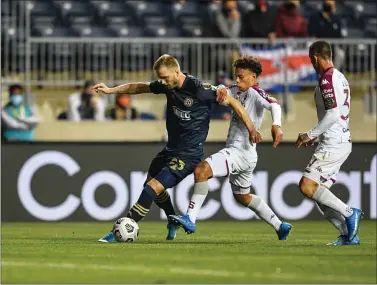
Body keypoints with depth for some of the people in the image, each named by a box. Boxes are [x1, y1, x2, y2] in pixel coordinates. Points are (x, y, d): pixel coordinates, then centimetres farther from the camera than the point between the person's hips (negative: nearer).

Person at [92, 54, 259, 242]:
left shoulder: (198, 89, -22)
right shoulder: (167, 85, -1)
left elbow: (232, 102, -17)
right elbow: (139, 87, 15)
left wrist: (251, 129, -16)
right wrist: (111, 90, 7)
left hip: (188, 154, -9)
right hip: (171, 149, 9)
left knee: (153, 188, -17)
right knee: (150, 182, 25)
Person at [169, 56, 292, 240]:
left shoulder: (255, 92, -12)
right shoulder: (237, 91, 15)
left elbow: (273, 104, -28)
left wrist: (276, 125, -46)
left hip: (242, 152, -11)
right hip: (234, 151, 11)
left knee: (202, 170, -26)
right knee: (243, 197, 25)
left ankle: (190, 220, -28)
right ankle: (280, 227, 36)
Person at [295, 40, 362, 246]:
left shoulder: (327, 79, -13)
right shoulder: (340, 78, 17)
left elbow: (333, 113, -23)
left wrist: (310, 134, -15)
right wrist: (316, 137, 23)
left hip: (333, 144, -10)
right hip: (341, 142, 10)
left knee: (307, 186, -15)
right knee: (318, 193, 9)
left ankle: (349, 213, -12)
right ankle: (348, 235, 6)